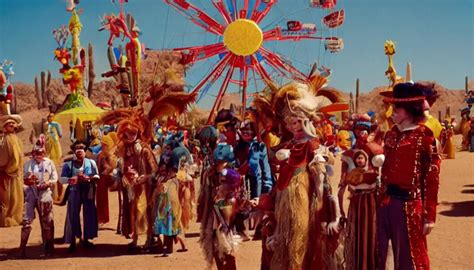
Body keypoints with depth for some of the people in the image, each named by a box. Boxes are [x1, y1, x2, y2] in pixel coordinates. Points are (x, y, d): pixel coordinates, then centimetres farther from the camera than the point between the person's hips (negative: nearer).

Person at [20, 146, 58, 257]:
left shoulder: (49, 163, 4)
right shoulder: (28, 164, 3)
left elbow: (55, 178, 4)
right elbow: (22, 178, 6)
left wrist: (48, 183, -14)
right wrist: (26, 180, -15)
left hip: (45, 195, 1)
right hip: (30, 195, -1)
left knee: (47, 222, 6)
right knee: (26, 220, -5)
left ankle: (48, 248, 17)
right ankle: (22, 248, 3)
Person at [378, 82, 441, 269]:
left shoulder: (424, 136, -9)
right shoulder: (391, 134, 9)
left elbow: (432, 178, -10)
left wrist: (429, 215, -10)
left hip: (409, 203, -6)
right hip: (385, 201, 6)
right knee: (379, 252, 15)